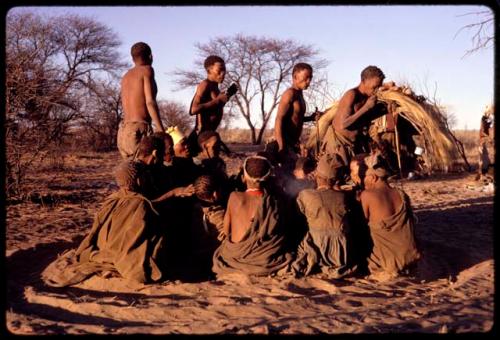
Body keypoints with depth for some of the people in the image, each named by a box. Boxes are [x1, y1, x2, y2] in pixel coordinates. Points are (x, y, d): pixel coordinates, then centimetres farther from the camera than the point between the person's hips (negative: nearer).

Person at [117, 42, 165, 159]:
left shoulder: (126, 76, 21)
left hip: (124, 130, 8)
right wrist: (161, 131, -15)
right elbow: (150, 102, -12)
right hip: (139, 130, -8)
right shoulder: (147, 70, 0)